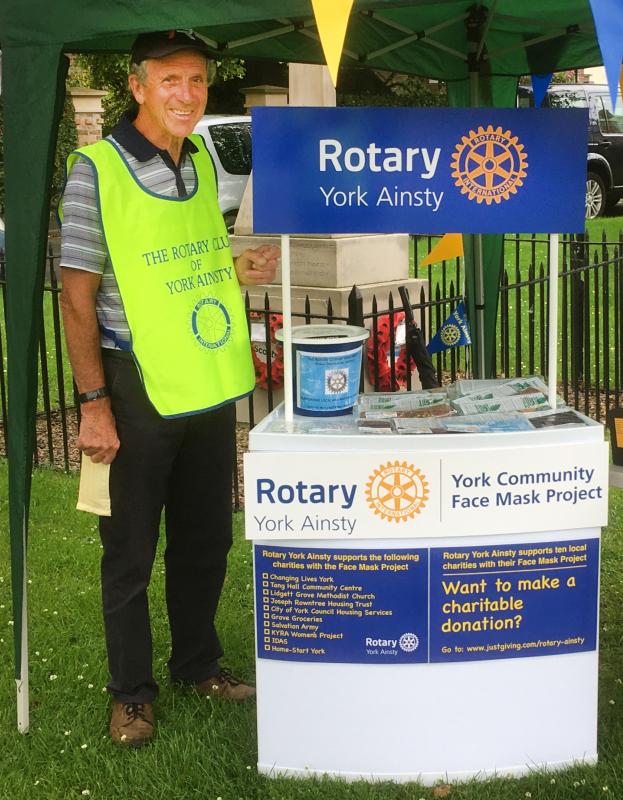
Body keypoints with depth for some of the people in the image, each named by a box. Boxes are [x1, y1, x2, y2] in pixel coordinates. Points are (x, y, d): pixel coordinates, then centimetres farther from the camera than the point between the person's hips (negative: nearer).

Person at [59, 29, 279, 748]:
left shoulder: (204, 161, 9)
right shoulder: (96, 168, -11)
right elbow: (77, 295, -12)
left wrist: (241, 270, 0)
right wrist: (94, 404, -16)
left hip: (208, 384, 6)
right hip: (136, 386, -6)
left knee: (206, 538, 17)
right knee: (131, 548, 6)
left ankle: (197, 662, 36)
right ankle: (131, 690, 22)